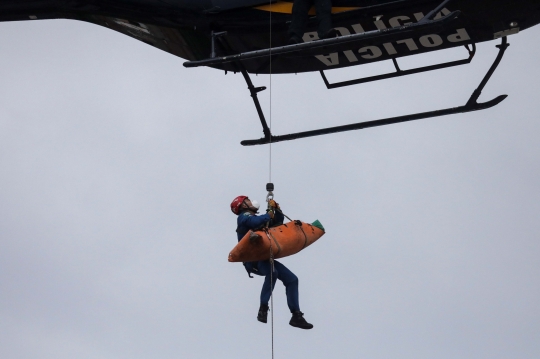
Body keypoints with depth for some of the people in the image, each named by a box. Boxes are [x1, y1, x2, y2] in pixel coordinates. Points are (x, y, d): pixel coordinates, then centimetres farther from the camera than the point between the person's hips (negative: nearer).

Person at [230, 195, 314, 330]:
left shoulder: (257, 218, 25)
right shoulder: (244, 216, -1)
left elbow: (279, 221, 26)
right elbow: (257, 222, -24)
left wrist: (276, 208, 9)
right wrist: (269, 214, -7)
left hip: (264, 258, 9)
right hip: (253, 260, -9)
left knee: (292, 279, 3)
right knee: (272, 272, -38)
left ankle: (296, 316, 3)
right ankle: (263, 309, -32)